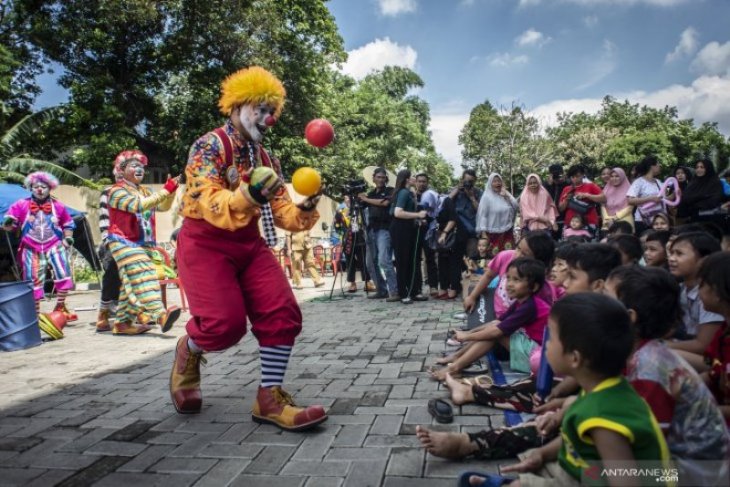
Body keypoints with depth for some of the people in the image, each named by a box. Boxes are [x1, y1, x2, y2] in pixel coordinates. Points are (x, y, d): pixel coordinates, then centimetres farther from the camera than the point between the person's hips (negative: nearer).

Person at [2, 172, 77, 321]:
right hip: (31, 249, 0)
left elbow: (68, 224, 16)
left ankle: (60, 307, 6)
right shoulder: (21, 205, -2)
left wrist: (68, 238, 1)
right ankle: (36, 314, 22)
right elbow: (8, 225, -1)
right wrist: (8, 223, -23)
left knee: (64, 274, -14)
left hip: (54, 246, 0)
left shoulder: (58, 206, 2)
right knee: (33, 281, 6)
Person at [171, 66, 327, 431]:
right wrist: (248, 196, -43)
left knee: (282, 313, -11)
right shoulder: (209, 145, -11)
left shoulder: (265, 160, 10)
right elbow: (211, 206, -24)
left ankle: (270, 397, 1)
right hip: (205, 243, -6)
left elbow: (282, 211, 5)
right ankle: (189, 350, 17)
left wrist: (304, 212, -18)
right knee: (226, 323, -20)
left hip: (250, 243, 6)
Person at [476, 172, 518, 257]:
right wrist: (483, 233, -16)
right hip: (493, 233, -5)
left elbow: (516, 207, 2)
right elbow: (482, 215, -9)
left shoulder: (506, 195, 11)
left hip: (507, 232, 5)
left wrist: (506, 195, -8)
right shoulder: (486, 197, -5)